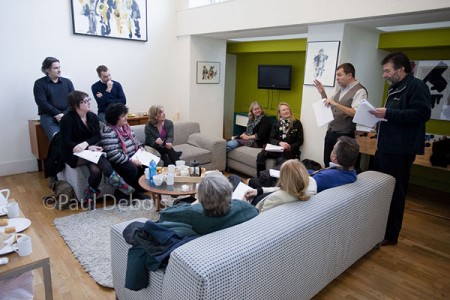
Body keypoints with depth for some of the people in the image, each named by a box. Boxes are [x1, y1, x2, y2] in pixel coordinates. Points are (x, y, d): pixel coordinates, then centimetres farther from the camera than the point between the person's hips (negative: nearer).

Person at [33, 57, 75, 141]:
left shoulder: (67, 82, 17)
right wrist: (57, 114, -15)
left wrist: (65, 114, -9)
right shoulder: (39, 83, 7)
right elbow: (42, 103, -3)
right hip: (48, 116, -2)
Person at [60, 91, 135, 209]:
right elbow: (66, 142, -16)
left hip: (89, 151, 5)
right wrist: (89, 147, -26)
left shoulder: (93, 116, 3)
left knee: (96, 170, -30)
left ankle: (90, 196, -8)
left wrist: (85, 143, -24)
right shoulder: (67, 119, -13)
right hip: (73, 154, -4)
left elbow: (97, 136, -2)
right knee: (100, 159, -33)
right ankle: (120, 184, -28)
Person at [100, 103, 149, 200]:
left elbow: (134, 139, 22)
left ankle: (139, 190, 2)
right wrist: (131, 160, -24)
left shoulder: (125, 126, 8)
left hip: (133, 157, 8)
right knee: (132, 169, -31)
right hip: (118, 162, -8)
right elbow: (113, 155, -26)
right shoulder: (108, 132, -20)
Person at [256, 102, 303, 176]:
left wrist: (290, 147, -16)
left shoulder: (297, 123, 3)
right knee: (260, 155, -22)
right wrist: (280, 143, -17)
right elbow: (271, 139, 6)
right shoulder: (276, 124, 13)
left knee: (281, 160, -36)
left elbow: (300, 141, 2)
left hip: (290, 150, -3)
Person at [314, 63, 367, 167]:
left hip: (344, 136, -7)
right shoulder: (341, 90, 13)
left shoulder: (359, 91, -10)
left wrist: (336, 104, -24)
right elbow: (329, 107, 21)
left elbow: (356, 113, -22)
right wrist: (323, 93, 8)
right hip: (330, 133, 7)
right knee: (328, 165, 13)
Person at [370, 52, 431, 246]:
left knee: (394, 193, -1)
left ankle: (390, 235, 12)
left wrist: (388, 113, -24)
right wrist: (380, 117, 10)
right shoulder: (394, 89, 19)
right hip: (385, 147, 10)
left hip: (400, 150, -10)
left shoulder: (417, 87, -10)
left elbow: (422, 113, -23)